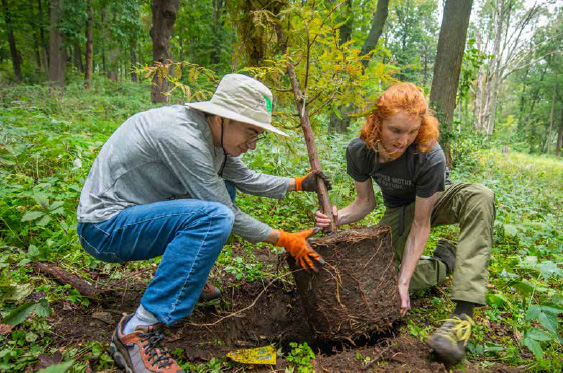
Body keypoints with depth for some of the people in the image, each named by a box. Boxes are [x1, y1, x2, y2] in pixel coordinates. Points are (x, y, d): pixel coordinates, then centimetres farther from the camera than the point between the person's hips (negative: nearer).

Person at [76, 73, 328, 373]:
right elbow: (226, 215, -22)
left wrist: (299, 184, 11)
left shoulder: (214, 134, 0)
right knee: (214, 215, -30)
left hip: (135, 212, 10)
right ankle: (137, 331, -23)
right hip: (104, 228, -9)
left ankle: (187, 279, 12)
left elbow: (247, 179, 16)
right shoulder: (181, 135, -27)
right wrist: (284, 240, -13)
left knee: (223, 189, 14)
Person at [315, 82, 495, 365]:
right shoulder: (359, 151, -23)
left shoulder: (430, 156, -34)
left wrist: (404, 281, -30)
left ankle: (463, 315, -43)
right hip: (398, 211, 3)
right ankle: (445, 261, 9)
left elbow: (421, 224, -28)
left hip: (434, 202, -2)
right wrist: (339, 216, -32)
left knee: (480, 196, -37)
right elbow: (365, 202, -10)